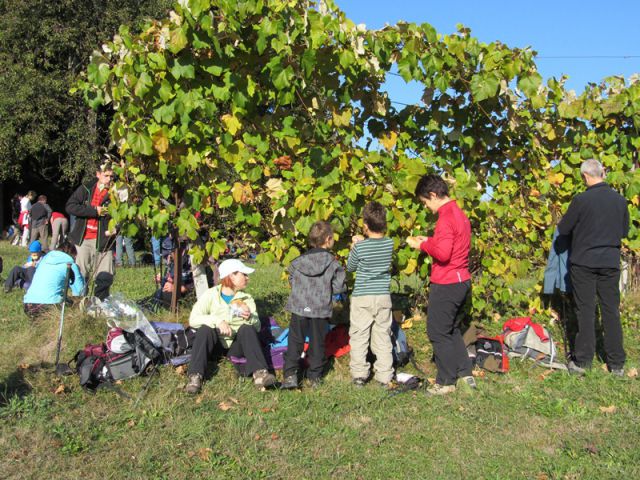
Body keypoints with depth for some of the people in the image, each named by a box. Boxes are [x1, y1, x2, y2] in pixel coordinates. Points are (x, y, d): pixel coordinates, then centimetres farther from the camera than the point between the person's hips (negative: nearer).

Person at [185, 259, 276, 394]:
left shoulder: (247, 299, 8)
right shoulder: (210, 295, 1)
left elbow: (257, 327, -1)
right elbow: (193, 319, -11)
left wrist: (250, 318, -24)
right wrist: (217, 321, -26)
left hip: (237, 346, 1)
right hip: (215, 345, -1)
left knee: (247, 328, -26)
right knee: (205, 329, -29)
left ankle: (259, 373, -44)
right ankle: (195, 376, -39)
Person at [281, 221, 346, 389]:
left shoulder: (298, 261, 0)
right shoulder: (333, 264, -7)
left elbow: (291, 281, 9)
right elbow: (338, 287, -7)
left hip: (299, 307, 1)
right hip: (321, 310, -1)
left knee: (295, 341, 10)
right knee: (317, 342, 12)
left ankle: (290, 375, 4)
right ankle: (315, 376, 20)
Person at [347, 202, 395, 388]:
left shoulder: (360, 247, -14)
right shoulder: (389, 244, -4)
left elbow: (350, 267, 2)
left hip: (362, 297, -3)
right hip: (384, 297, 4)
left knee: (359, 337, 8)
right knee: (383, 336, 11)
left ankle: (359, 374, 11)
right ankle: (384, 376, 16)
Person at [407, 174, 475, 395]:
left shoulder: (446, 218, -18)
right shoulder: (459, 213, 12)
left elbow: (443, 253, -25)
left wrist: (422, 245, -10)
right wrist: (429, 241, 10)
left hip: (446, 285, -10)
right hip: (462, 282, 10)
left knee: (438, 333, 2)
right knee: (452, 330, 21)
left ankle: (446, 382, 11)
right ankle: (465, 373, 26)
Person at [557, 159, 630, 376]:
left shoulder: (581, 200, -14)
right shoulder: (620, 200, 0)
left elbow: (563, 229, -4)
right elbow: (625, 231, 12)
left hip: (583, 263, -3)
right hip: (610, 263, 3)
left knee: (585, 311, 4)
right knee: (611, 311, 10)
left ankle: (582, 361, 7)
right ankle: (617, 363, 15)